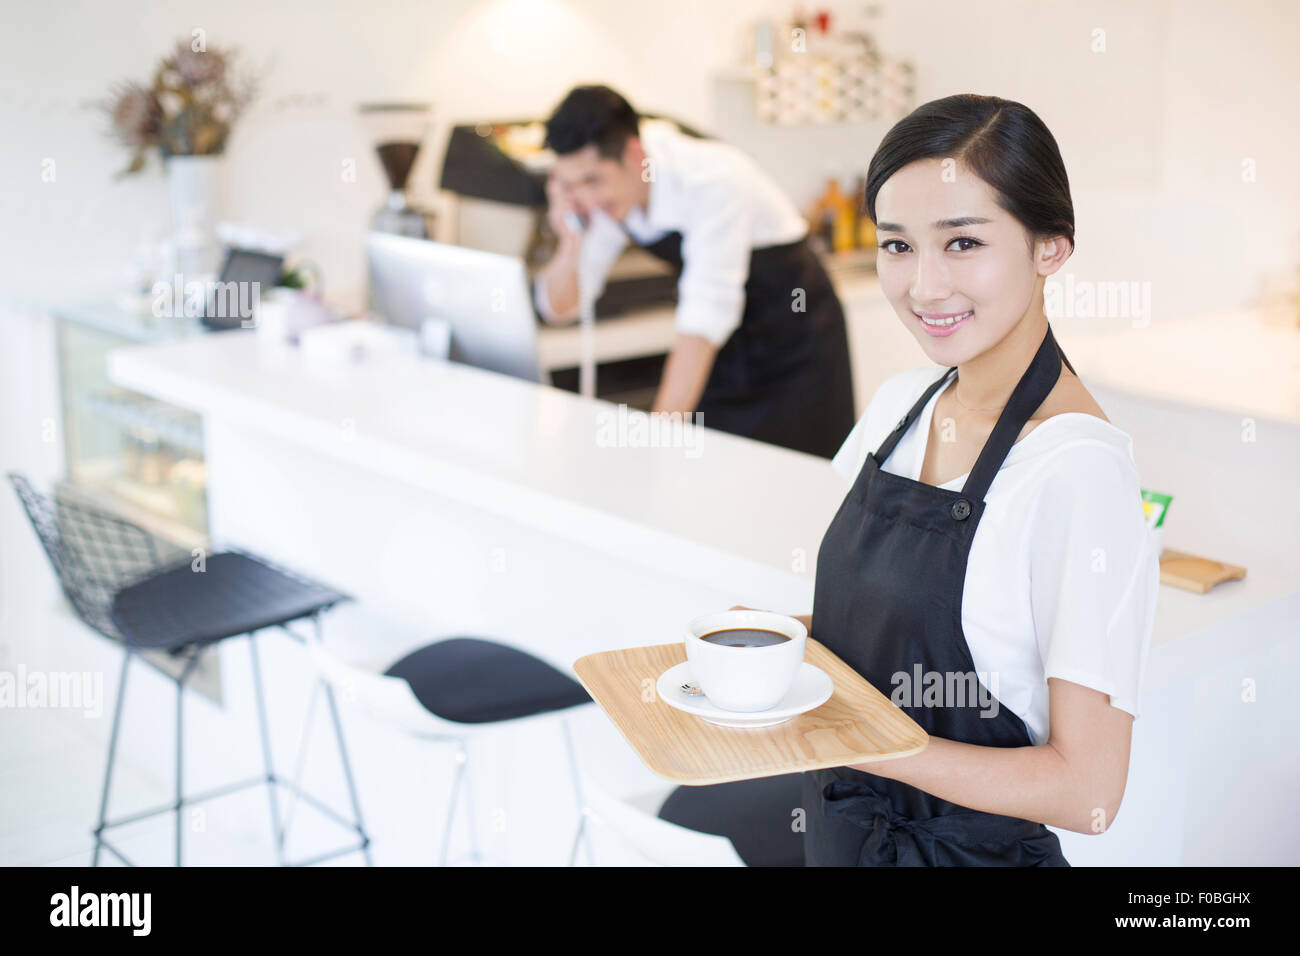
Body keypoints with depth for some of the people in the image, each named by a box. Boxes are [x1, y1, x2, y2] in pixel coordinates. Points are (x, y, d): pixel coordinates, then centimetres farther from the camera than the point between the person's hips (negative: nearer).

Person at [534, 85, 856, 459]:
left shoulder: (712, 181, -30)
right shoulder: (600, 191, -10)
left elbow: (705, 316, -36)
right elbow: (558, 308, -5)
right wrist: (571, 242, -25)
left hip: (792, 337, -5)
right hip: (721, 346, 6)